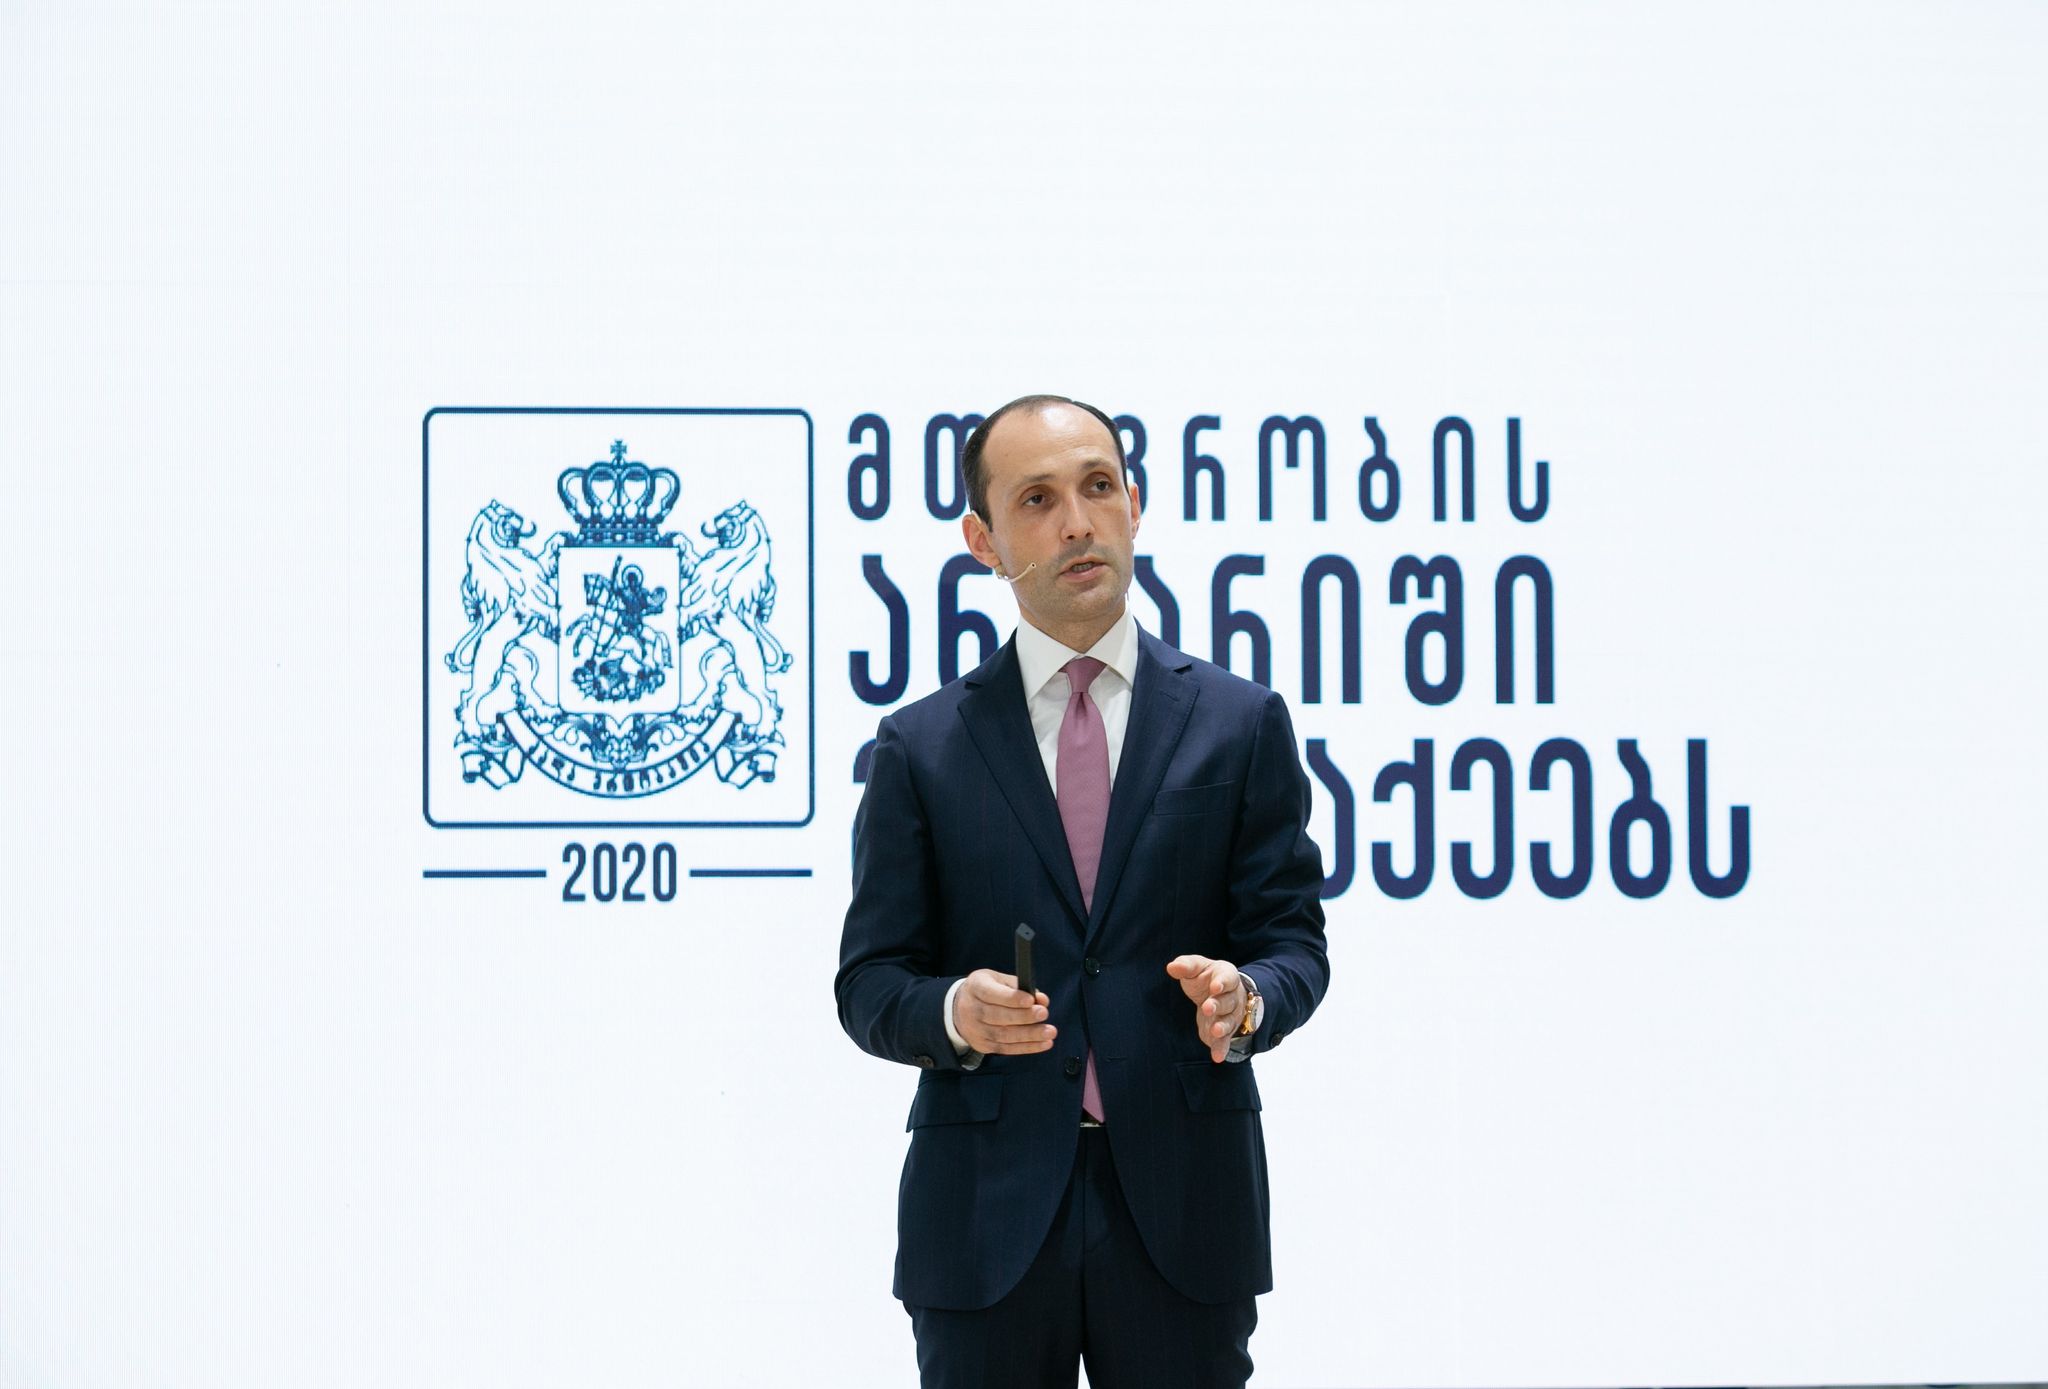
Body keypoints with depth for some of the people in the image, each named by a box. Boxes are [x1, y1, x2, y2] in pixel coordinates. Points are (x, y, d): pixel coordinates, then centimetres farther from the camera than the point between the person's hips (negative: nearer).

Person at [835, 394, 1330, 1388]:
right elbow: (869, 982, 5)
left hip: (1182, 1205, 0)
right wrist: (953, 1011, -17)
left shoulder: (1241, 724, 8)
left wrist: (1245, 998, -17)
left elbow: (1292, 941, 6)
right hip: (986, 1218, 0)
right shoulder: (921, 747, 7)